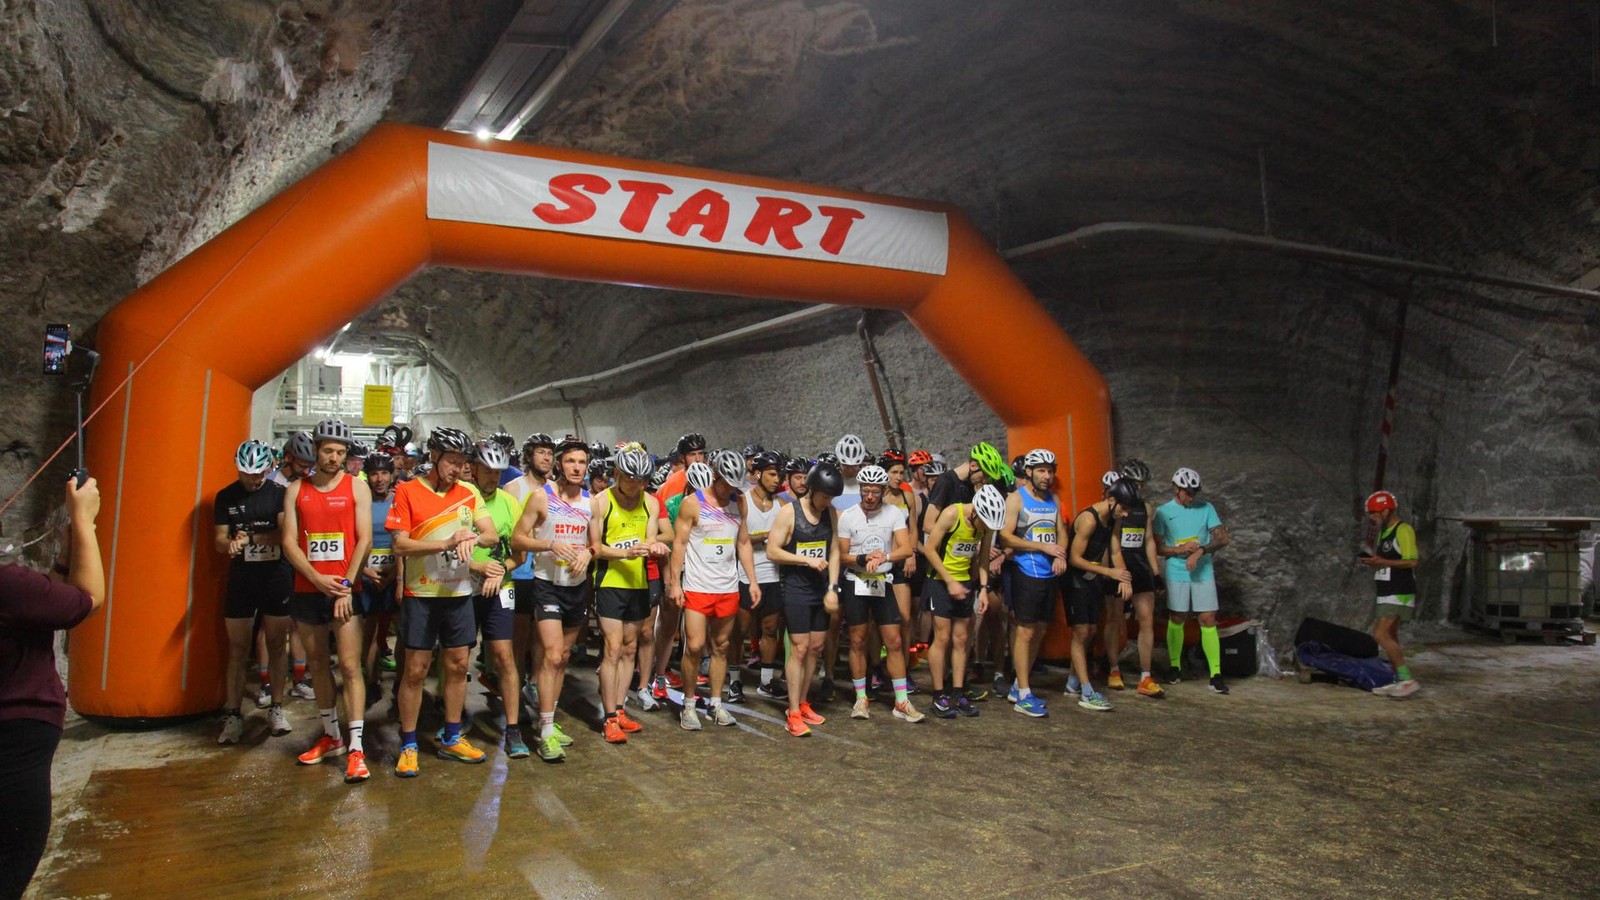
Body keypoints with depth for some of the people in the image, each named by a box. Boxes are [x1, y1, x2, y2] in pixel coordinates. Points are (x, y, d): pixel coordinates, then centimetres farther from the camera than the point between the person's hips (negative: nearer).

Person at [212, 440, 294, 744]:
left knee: (277, 645, 6)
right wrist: (231, 543, -19)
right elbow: (219, 540, 3)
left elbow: (285, 533, -11)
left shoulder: (279, 493, -2)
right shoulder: (226, 497, 4)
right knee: (237, 649, 4)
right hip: (241, 578, 1)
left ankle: (276, 709, 16)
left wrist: (248, 538, -22)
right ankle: (233, 716, 11)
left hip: (276, 576, -1)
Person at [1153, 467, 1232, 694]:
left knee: (1208, 620, -3)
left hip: (1203, 572, 1)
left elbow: (1222, 538, -3)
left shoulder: (1206, 508, 3)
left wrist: (1200, 550, -18)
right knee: (1176, 619, 8)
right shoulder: (1164, 512, 0)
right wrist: (1180, 550, -18)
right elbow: (1157, 548, -2)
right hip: (1176, 573, 0)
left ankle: (1216, 674, -2)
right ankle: (1175, 667, 21)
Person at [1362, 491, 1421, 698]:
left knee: (1381, 634, -17)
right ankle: (1399, 681, 18)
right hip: (1387, 594, 10)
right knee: (1390, 637, 11)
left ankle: (1408, 679, -13)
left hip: (1399, 594, -10)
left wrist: (1382, 561, -21)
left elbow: (1412, 561, -19)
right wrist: (1373, 561, 5)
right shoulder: (1383, 533, 17)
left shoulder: (1403, 530, -12)